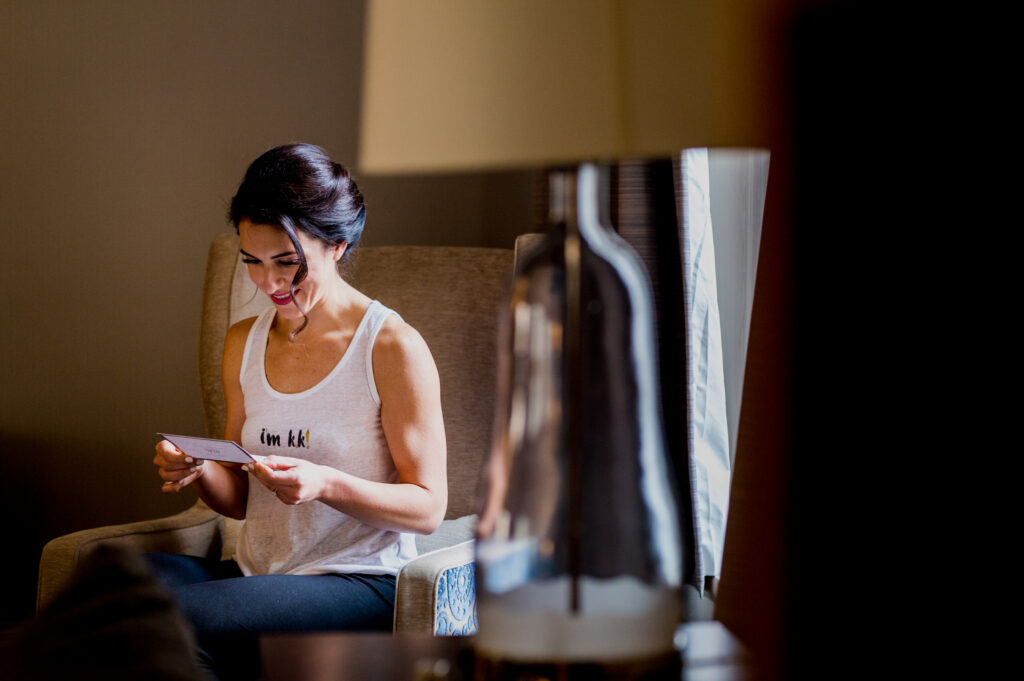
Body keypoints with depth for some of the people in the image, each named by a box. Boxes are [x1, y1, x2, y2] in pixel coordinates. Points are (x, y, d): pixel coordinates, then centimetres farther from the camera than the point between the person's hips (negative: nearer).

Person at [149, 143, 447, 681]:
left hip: (358, 582, -5)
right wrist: (200, 473, -6)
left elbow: (427, 507, -7)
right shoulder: (243, 343, 13)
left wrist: (325, 484, -23)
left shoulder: (394, 348, -8)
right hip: (254, 571, 6)